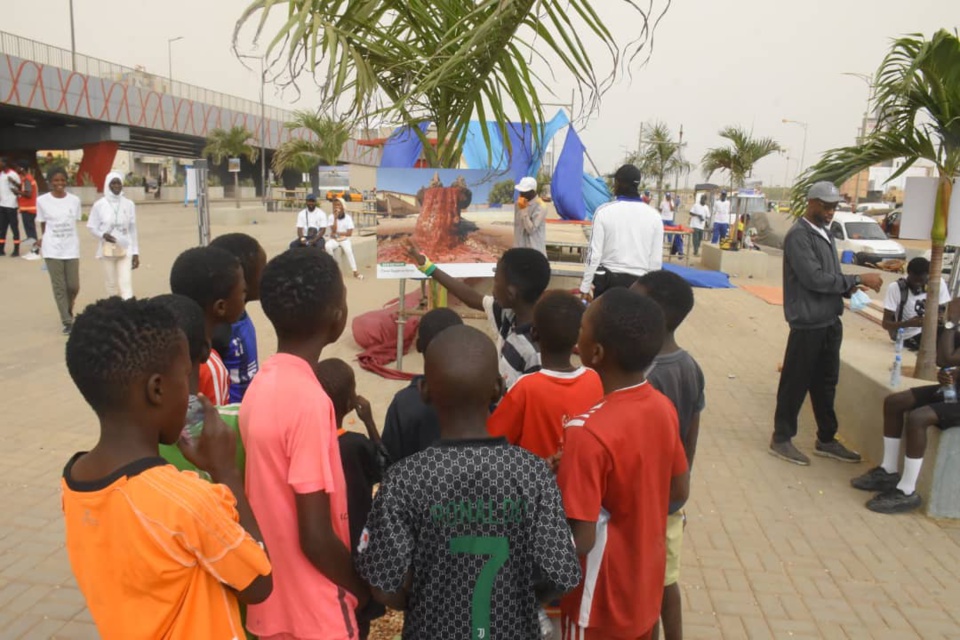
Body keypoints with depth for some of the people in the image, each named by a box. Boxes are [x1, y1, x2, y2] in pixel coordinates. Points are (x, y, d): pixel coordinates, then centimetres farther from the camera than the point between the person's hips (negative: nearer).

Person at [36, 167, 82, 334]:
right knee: (59, 287, 1)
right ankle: (67, 322, 10)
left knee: (73, 286, 2)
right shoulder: (42, 201, -2)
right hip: (52, 249, -1)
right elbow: (43, 225, 7)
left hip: (71, 248, 1)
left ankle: (68, 310, 32)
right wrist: (43, 240, 0)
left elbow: (74, 223, 7)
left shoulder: (74, 200, 1)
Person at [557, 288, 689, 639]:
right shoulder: (664, 408, -9)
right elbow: (679, 491, 4)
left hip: (600, 606, -6)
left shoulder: (589, 434, -32)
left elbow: (581, 540, -26)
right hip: (646, 589, 6)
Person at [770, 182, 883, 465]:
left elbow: (830, 278, 16)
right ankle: (781, 439, 15)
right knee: (796, 383, 2)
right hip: (808, 324, -9)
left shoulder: (825, 234, 14)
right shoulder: (798, 236, -14)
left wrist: (849, 290, -4)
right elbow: (815, 278, -22)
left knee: (825, 383, 17)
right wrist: (859, 279, -19)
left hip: (830, 321, 9)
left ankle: (826, 439, 29)